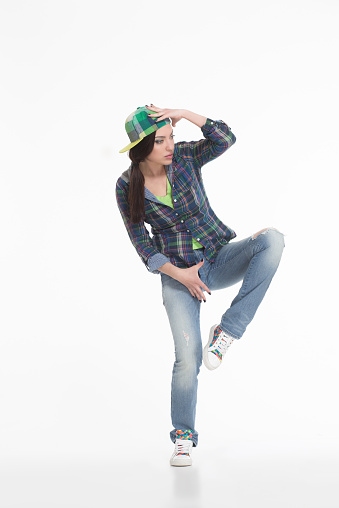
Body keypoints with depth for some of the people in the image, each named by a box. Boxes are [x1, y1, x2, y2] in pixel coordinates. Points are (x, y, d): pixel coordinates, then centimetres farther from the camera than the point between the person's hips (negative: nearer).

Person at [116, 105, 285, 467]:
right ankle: (183, 437, 9)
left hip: (219, 258, 2)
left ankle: (227, 331, -24)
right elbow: (142, 243, -4)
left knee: (272, 239, -28)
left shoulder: (184, 156, -6)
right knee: (187, 356, -15)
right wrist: (179, 274, -14)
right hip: (177, 273, -2)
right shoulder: (127, 187, -8)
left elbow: (225, 139, -22)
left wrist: (184, 114, -29)